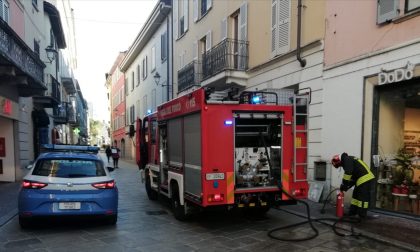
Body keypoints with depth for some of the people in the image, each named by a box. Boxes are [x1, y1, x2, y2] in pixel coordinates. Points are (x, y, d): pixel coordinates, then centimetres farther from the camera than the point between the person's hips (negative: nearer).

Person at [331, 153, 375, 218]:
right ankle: (352, 213, 21)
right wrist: (346, 187, 15)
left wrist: (344, 184, -12)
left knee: (363, 197, -7)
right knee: (355, 195, 15)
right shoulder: (347, 161, 22)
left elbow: (348, 173, -20)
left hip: (365, 179, -11)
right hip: (363, 179, 11)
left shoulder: (346, 159, -8)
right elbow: (352, 177, 23)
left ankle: (362, 216, -2)